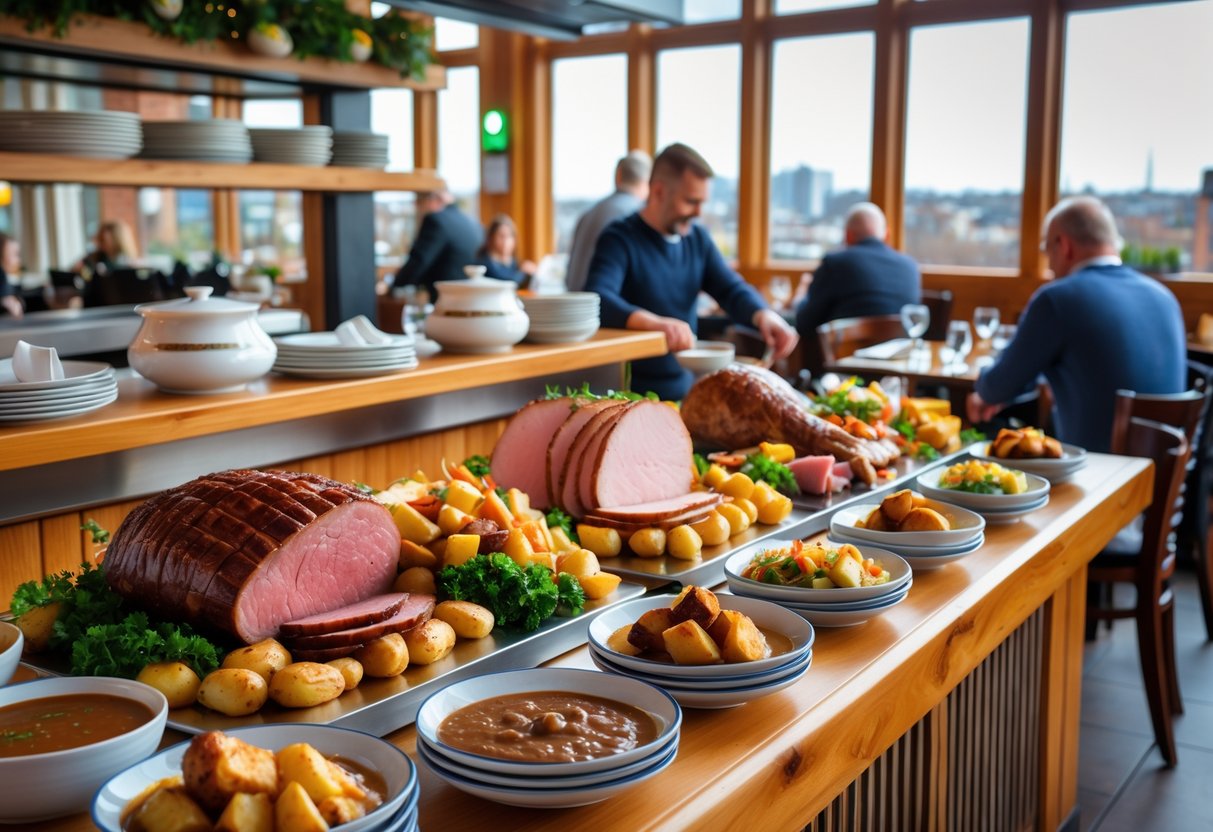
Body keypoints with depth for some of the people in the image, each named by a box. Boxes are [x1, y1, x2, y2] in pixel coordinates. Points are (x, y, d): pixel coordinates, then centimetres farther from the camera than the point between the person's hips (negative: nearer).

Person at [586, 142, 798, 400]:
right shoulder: (620, 239, -10)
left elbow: (732, 289, 9)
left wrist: (763, 315, -15)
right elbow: (597, 299, -26)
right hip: (633, 394, -6)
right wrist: (653, 323, -45)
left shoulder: (698, 237, 13)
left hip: (686, 388, 6)